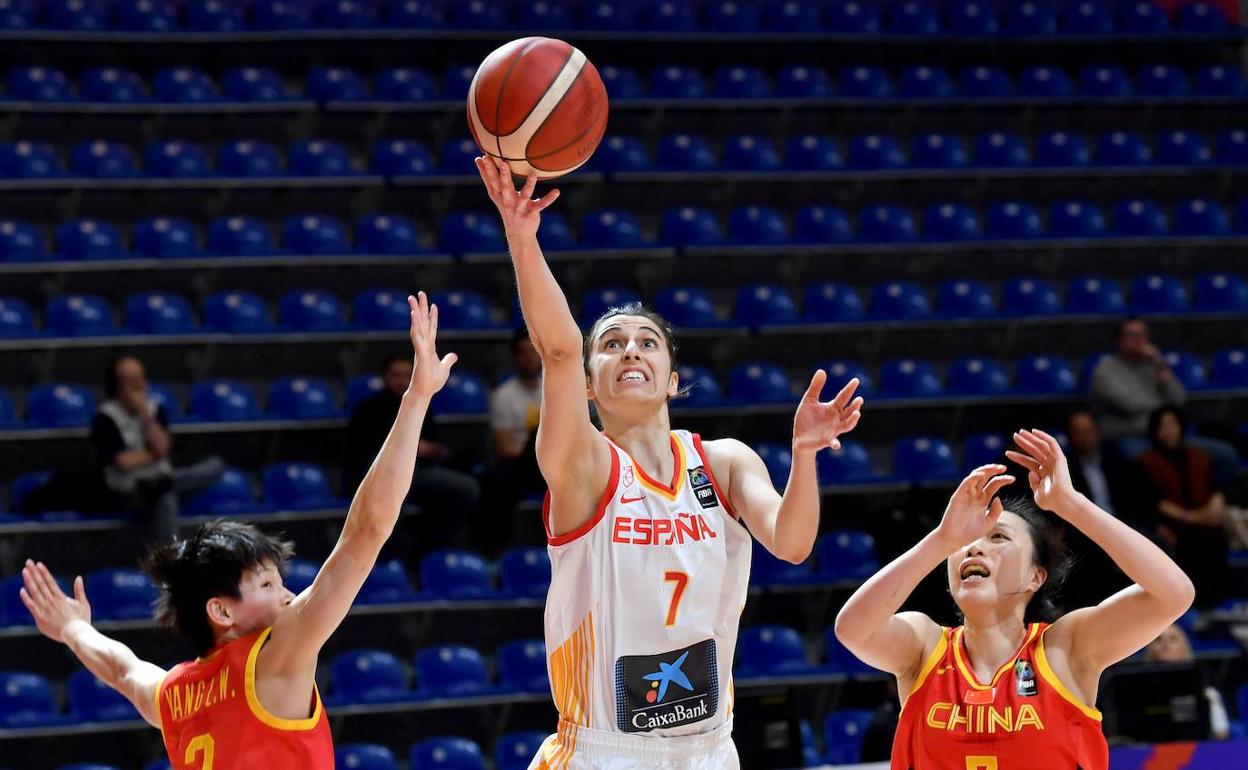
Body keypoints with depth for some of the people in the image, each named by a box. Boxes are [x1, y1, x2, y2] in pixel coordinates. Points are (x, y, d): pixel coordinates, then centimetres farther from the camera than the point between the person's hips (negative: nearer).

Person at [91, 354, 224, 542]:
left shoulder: (155, 410, 10)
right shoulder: (105, 419, -8)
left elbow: (162, 448, -5)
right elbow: (123, 462, -16)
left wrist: (146, 415, -11)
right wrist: (154, 455, -2)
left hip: (159, 477, 6)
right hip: (130, 492, -6)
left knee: (215, 466, -15)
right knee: (166, 502, -38)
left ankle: (159, 487, -31)